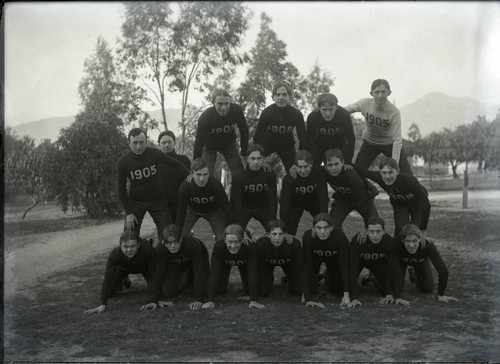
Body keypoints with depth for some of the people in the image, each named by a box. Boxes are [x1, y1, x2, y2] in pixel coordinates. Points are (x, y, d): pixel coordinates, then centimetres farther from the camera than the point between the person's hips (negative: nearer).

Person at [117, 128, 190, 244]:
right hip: (135, 202, 0)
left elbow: (176, 165, 0)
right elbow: (121, 188, -4)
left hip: (157, 200, 0)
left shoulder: (154, 154, -12)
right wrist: (128, 212, -9)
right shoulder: (124, 161, -11)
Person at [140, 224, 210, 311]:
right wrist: (154, 301, -33)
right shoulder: (160, 250, -35)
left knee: (206, 291, -16)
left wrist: (199, 300, -43)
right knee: (167, 292, -13)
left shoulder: (192, 245, -43)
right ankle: (186, 280, 19)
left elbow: (199, 272, -41)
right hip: (176, 264, 2)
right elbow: (158, 274, -28)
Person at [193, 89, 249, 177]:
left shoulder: (236, 110, -28)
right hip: (210, 145, -2)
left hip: (229, 144, 2)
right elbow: (199, 142, -25)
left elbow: (244, 131, -11)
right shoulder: (205, 117, -33)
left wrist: (244, 154, -9)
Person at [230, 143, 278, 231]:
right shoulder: (238, 176, -22)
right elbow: (236, 202, -21)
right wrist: (238, 226, -26)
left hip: (263, 208, 2)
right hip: (244, 208, -1)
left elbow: (273, 199, -16)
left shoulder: (269, 174, -17)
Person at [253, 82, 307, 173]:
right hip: (268, 144, -1)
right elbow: (258, 136, -20)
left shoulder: (297, 114, -20)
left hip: (288, 146, 1)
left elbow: (303, 138, -13)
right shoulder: (266, 113, -23)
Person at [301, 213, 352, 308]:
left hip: (334, 258, 1)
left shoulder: (340, 237, -38)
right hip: (314, 257, 0)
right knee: (311, 289, -10)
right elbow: (306, 265, -38)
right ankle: (315, 278, 25)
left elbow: (344, 265, -31)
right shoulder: (308, 237, -38)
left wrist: (346, 295, -37)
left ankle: (328, 276, 30)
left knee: (339, 289, -3)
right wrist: (307, 299, -43)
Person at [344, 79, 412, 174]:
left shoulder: (394, 112, -30)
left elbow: (397, 139, -31)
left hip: (389, 144, -2)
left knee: (407, 176, -7)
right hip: (369, 143, 2)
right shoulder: (364, 104, -23)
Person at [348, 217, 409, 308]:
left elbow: (394, 268, -27)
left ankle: (375, 279, 24)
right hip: (360, 260, -1)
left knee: (388, 290, -9)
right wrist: (355, 298, -45)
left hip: (379, 261, 1)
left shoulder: (389, 241, -33)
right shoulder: (357, 240, -40)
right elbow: (354, 269, -40)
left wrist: (398, 297, -31)